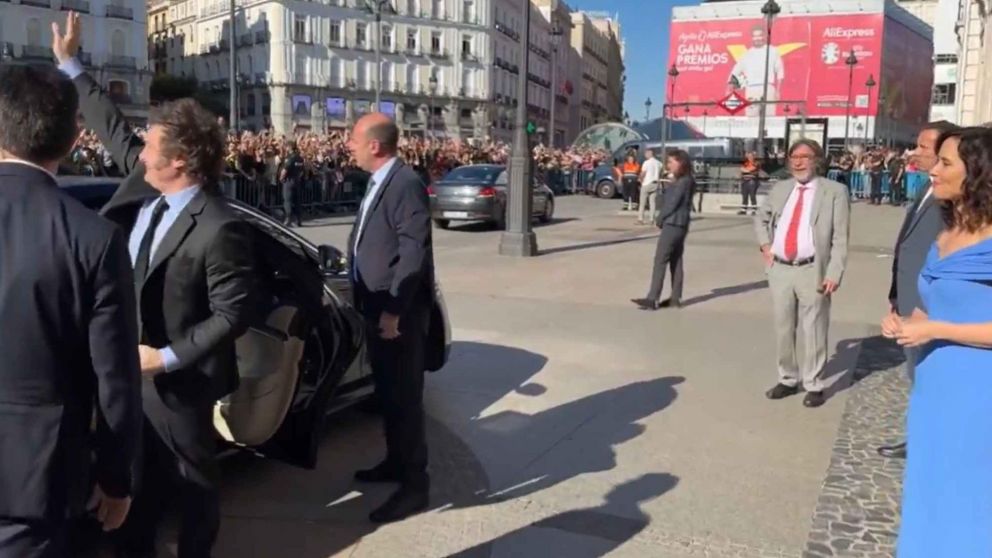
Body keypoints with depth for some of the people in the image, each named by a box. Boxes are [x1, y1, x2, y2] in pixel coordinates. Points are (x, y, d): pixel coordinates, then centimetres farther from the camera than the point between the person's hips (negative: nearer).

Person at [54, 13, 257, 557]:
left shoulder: (219, 228, -27)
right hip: (129, 360, 8)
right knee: (140, 470, 25)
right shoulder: (144, 181, -4)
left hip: (176, 377, -8)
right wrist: (70, 63, 18)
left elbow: (233, 313, -23)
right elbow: (113, 127, 13)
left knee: (193, 476, 15)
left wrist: (168, 357, -21)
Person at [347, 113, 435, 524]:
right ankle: (395, 462, 37)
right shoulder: (378, 182, 13)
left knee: (404, 397, 0)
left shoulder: (406, 184, -18)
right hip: (378, 308, 10)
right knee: (386, 393, 20)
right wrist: (374, 305, 15)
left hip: (399, 313, -10)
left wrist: (394, 311, -23)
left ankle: (414, 484, 12)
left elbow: (414, 253, -23)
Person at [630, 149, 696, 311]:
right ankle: (676, 298, 13)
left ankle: (652, 299, -13)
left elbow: (673, 203, -17)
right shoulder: (684, 181, 16)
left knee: (660, 260, -11)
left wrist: (660, 218, -5)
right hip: (679, 225, 10)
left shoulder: (683, 182, -14)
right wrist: (662, 218, 4)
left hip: (672, 224, -10)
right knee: (676, 261, 10)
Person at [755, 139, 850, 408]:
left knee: (812, 331, 2)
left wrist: (834, 273, -15)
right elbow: (760, 218, 27)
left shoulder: (835, 191, -1)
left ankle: (814, 385, 15)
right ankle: (788, 380, 26)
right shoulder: (780, 189, 11)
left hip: (812, 272, -4)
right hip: (779, 270, 4)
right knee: (783, 329, 12)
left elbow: (840, 238, -6)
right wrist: (765, 244, 10)